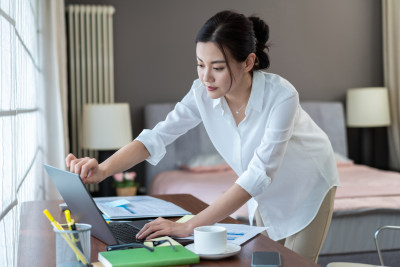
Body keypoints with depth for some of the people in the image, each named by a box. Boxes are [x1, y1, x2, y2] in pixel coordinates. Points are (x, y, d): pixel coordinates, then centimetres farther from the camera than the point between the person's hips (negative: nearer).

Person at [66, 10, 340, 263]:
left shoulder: (281, 96, -38)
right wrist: (103, 169, -42)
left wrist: (190, 226, -45)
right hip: (266, 190, 4)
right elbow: (156, 137, -23)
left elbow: (259, 173, -42)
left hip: (308, 184, -4)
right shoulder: (203, 93, -23)